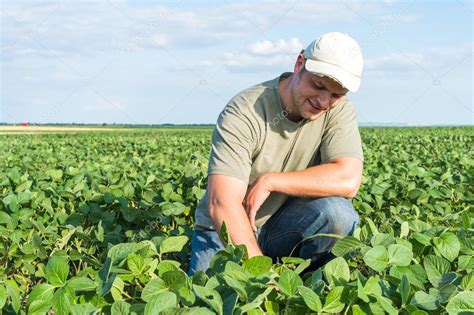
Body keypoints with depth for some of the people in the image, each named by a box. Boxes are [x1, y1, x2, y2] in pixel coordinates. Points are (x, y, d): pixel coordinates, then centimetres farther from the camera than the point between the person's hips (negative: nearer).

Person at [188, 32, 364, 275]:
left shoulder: (338, 111, -8)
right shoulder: (244, 113, -21)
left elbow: (348, 180, -22)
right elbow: (221, 203, -30)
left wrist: (269, 181, -22)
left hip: (286, 227, 3)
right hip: (227, 231, -2)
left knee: (338, 213, -26)